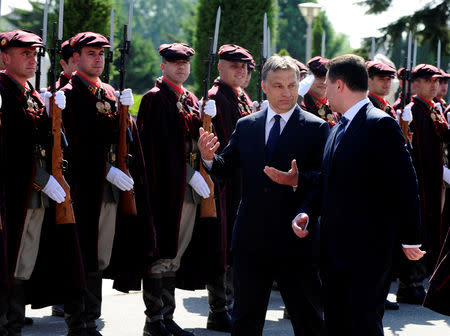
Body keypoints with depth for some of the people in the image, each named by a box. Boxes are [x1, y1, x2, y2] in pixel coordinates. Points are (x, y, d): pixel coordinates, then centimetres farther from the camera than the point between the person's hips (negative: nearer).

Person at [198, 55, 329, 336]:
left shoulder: (316, 128, -4)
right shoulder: (246, 126, 9)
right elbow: (226, 167, 9)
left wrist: (298, 182, -30)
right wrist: (209, 157, -13)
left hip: (296, 240, -3)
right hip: (252, 239, 3)